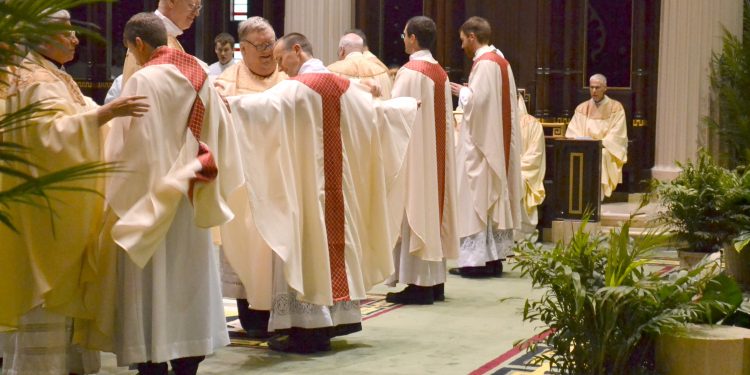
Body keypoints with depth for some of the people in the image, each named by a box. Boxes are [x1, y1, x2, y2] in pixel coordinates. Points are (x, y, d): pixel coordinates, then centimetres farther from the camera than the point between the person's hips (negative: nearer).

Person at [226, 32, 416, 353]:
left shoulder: (294, 88, -12)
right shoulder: (347, 87, 9)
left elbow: (262, 106, -30)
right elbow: (380, 110, 22)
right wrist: (413, 104, 40)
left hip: (304, 185, -7)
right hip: (339, 186, 7)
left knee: (303, 245, -4)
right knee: (334, 237, 15)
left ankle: (305, 328, -5)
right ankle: (336, 316, 20)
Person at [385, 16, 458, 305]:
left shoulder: (409, 72, -14)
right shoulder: (441, 73, 11)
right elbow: (446, 118, 12)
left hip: (413, 154, -8)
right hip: (436, 155, 8)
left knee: (414, 211, -6)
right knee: (432, 209, 11)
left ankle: (419, 284, -6)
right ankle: (436, 282, 14)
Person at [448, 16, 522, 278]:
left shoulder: (484, 64, -15)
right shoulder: (501, 62, 14)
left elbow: (477, 101, -22)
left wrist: (461, 92, -5)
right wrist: (468, 92, 11)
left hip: (480, 143, -10)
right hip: (499, 143, 10)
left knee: (477, 197, -7)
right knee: (494, 196, 10)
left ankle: (476, 259, -7)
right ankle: (495, 256, 13)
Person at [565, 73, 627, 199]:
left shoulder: (616, 107, 2)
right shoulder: (582, 108, 11)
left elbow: (617, 135, -6)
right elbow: (572, 133, 5)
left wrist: (600, 144, -19)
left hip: (607, 150, -2)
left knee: (600, 156, -36)